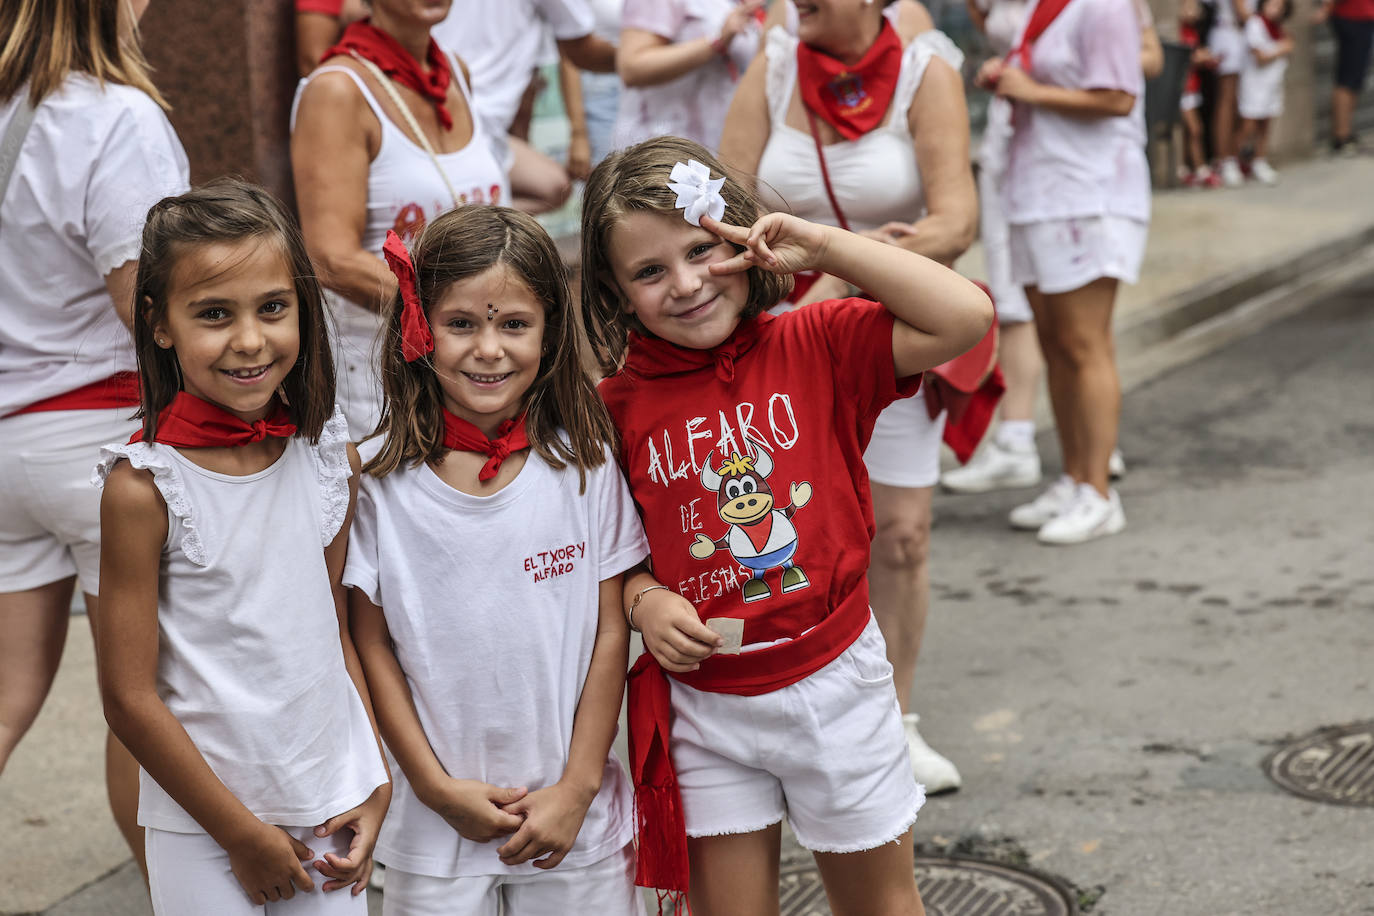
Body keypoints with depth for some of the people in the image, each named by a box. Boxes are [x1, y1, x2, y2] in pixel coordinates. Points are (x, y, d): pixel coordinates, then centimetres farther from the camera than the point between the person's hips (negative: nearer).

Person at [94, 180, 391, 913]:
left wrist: (376, 786, 3)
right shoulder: (144, 485, -16)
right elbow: (129, 696, -13)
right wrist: (243, 833, -9)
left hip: (333, 804, 4)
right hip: (200, 824, -4)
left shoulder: (333, 459, -2)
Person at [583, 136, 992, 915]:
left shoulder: (816, 347, -9)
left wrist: (822, 245, -20)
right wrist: (644, 601, -13)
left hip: (834, 681, -1)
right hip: (702, 701, 1)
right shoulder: (619, 405, -5)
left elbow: (966, 318, -21)